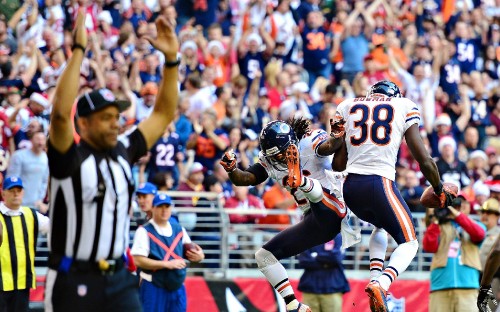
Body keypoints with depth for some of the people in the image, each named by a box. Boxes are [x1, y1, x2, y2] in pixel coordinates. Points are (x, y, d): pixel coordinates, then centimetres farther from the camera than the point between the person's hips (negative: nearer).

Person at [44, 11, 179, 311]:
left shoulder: (123, 152, 8)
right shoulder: (69, 158, -10)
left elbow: (163, 114, 14)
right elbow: (61, 112, -28)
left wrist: (171, 59, 2)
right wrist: (78, 50, -30)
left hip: (119, 278, 5)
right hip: (73, 281, -5)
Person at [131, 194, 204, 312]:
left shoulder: (179, 230, 9)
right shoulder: (145, 231, -10)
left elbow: (190, 254, 17)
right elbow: (138, 260, -18)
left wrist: (199, 256, -8)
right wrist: (167, 264, -23)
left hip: (177, 288, 6)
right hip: (154, 288, -6)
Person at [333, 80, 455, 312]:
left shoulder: (347, 106, 17)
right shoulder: (404, 107, 10)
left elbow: (338, 164, 11)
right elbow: (424, 160, 5)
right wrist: (440, 191, 18)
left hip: (351, 186, 4)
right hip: (380, 183, -4)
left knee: (381, 226, 33)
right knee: (409, 243, 10)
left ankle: (375, 279, 10)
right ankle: (382, 285, -20)